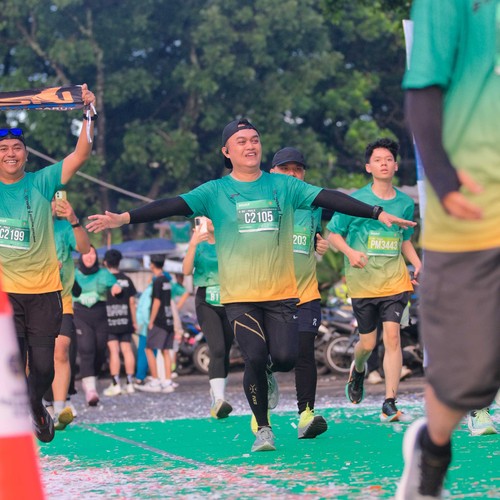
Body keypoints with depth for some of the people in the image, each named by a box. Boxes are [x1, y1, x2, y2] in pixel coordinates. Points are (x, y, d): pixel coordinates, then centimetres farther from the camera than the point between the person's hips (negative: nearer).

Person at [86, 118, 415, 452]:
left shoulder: (284, 186, 6)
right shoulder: (215, 192, 1)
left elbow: (329, 198, 1)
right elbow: (174, 206, -9)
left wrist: (378, 213, -5)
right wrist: (124, 218, -21)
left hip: (281, 292, 2)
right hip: (239, 295, -1)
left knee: (286, 358, -12)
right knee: (255, 358, -14)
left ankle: (265, 373, 26)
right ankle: (262, 428, 8)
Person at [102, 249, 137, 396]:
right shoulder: (126, 280, 7)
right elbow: (132, 302, 9)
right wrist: (134, 321, 15)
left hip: (109, 321, -4)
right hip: (125, 321, 4)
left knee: (114, 351, -5)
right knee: (127, 350, 6)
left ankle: (115, 384, -8)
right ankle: (130, 383, 7)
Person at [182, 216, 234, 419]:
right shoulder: (199, 246, 2)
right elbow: (186, 271, -12)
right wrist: (192, 244, -25)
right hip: (207, 303, -3)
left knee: (224, 353, 7)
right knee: (217, 350, -20)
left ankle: (216, 400, 21)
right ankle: (219, 399, -29)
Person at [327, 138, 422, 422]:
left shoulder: (406, 203, 6)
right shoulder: (355, 200, -4)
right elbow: (333, 233, 2)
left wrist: (417, 264, 4)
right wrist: (350, 252, -17)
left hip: (395, 281, 1)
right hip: (363, 281, -1)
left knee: (392, 336, -12)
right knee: (368, 342, 5)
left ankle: (390, 403, -8)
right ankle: (358, 370, 42)